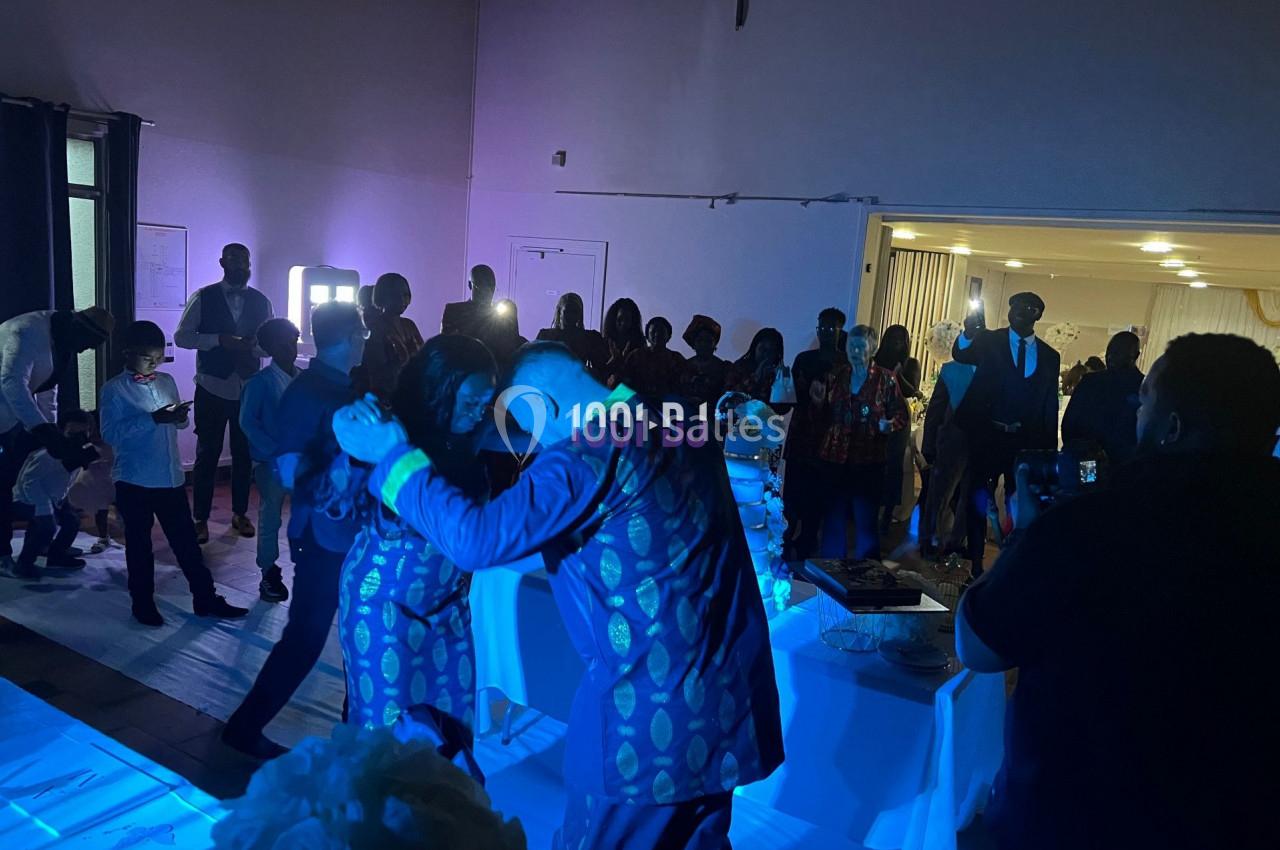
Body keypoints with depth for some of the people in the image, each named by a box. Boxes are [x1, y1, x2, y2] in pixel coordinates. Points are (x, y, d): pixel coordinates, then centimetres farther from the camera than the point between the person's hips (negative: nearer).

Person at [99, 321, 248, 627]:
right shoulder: (114, 389, -8)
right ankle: (143, 604, 24)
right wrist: (153, 419, -25)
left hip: (171, 477, 5)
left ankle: (206, 598, 18)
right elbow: (111, 434, -18)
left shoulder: (167, 381, 8)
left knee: (186, 540, 10)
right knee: (139, 544, 10)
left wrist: (179, 416, -6)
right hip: (134, 481, -4)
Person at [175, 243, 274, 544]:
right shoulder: (203, 297, -2)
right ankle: (200, 518, 15)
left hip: (249, 389, 3)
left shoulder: (261, 301, 6)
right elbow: (181, 336, -5)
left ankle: (240, 513, 25)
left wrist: (253, 346, -14)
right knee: (207, 455, 4)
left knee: (245, 453, 11)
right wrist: (220, 340, -19)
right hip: (212, 388, -2)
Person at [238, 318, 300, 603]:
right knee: (270, 519, 6)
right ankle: (269, 576, 16)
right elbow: (247, 422, -10)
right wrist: (275, 451, -17)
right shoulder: (260, 382, -7)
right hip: (271, 462, -3)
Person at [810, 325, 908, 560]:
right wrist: (818, 401, -7)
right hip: (833, 458, 3)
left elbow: (901, 415, 1)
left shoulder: (886, 379, 0)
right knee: (833, 518, 8)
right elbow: (825, 415, 12)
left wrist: (889, 424, -19)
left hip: (868, 461, -3)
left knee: (866, 521, -1)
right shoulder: (836, 375, 9)